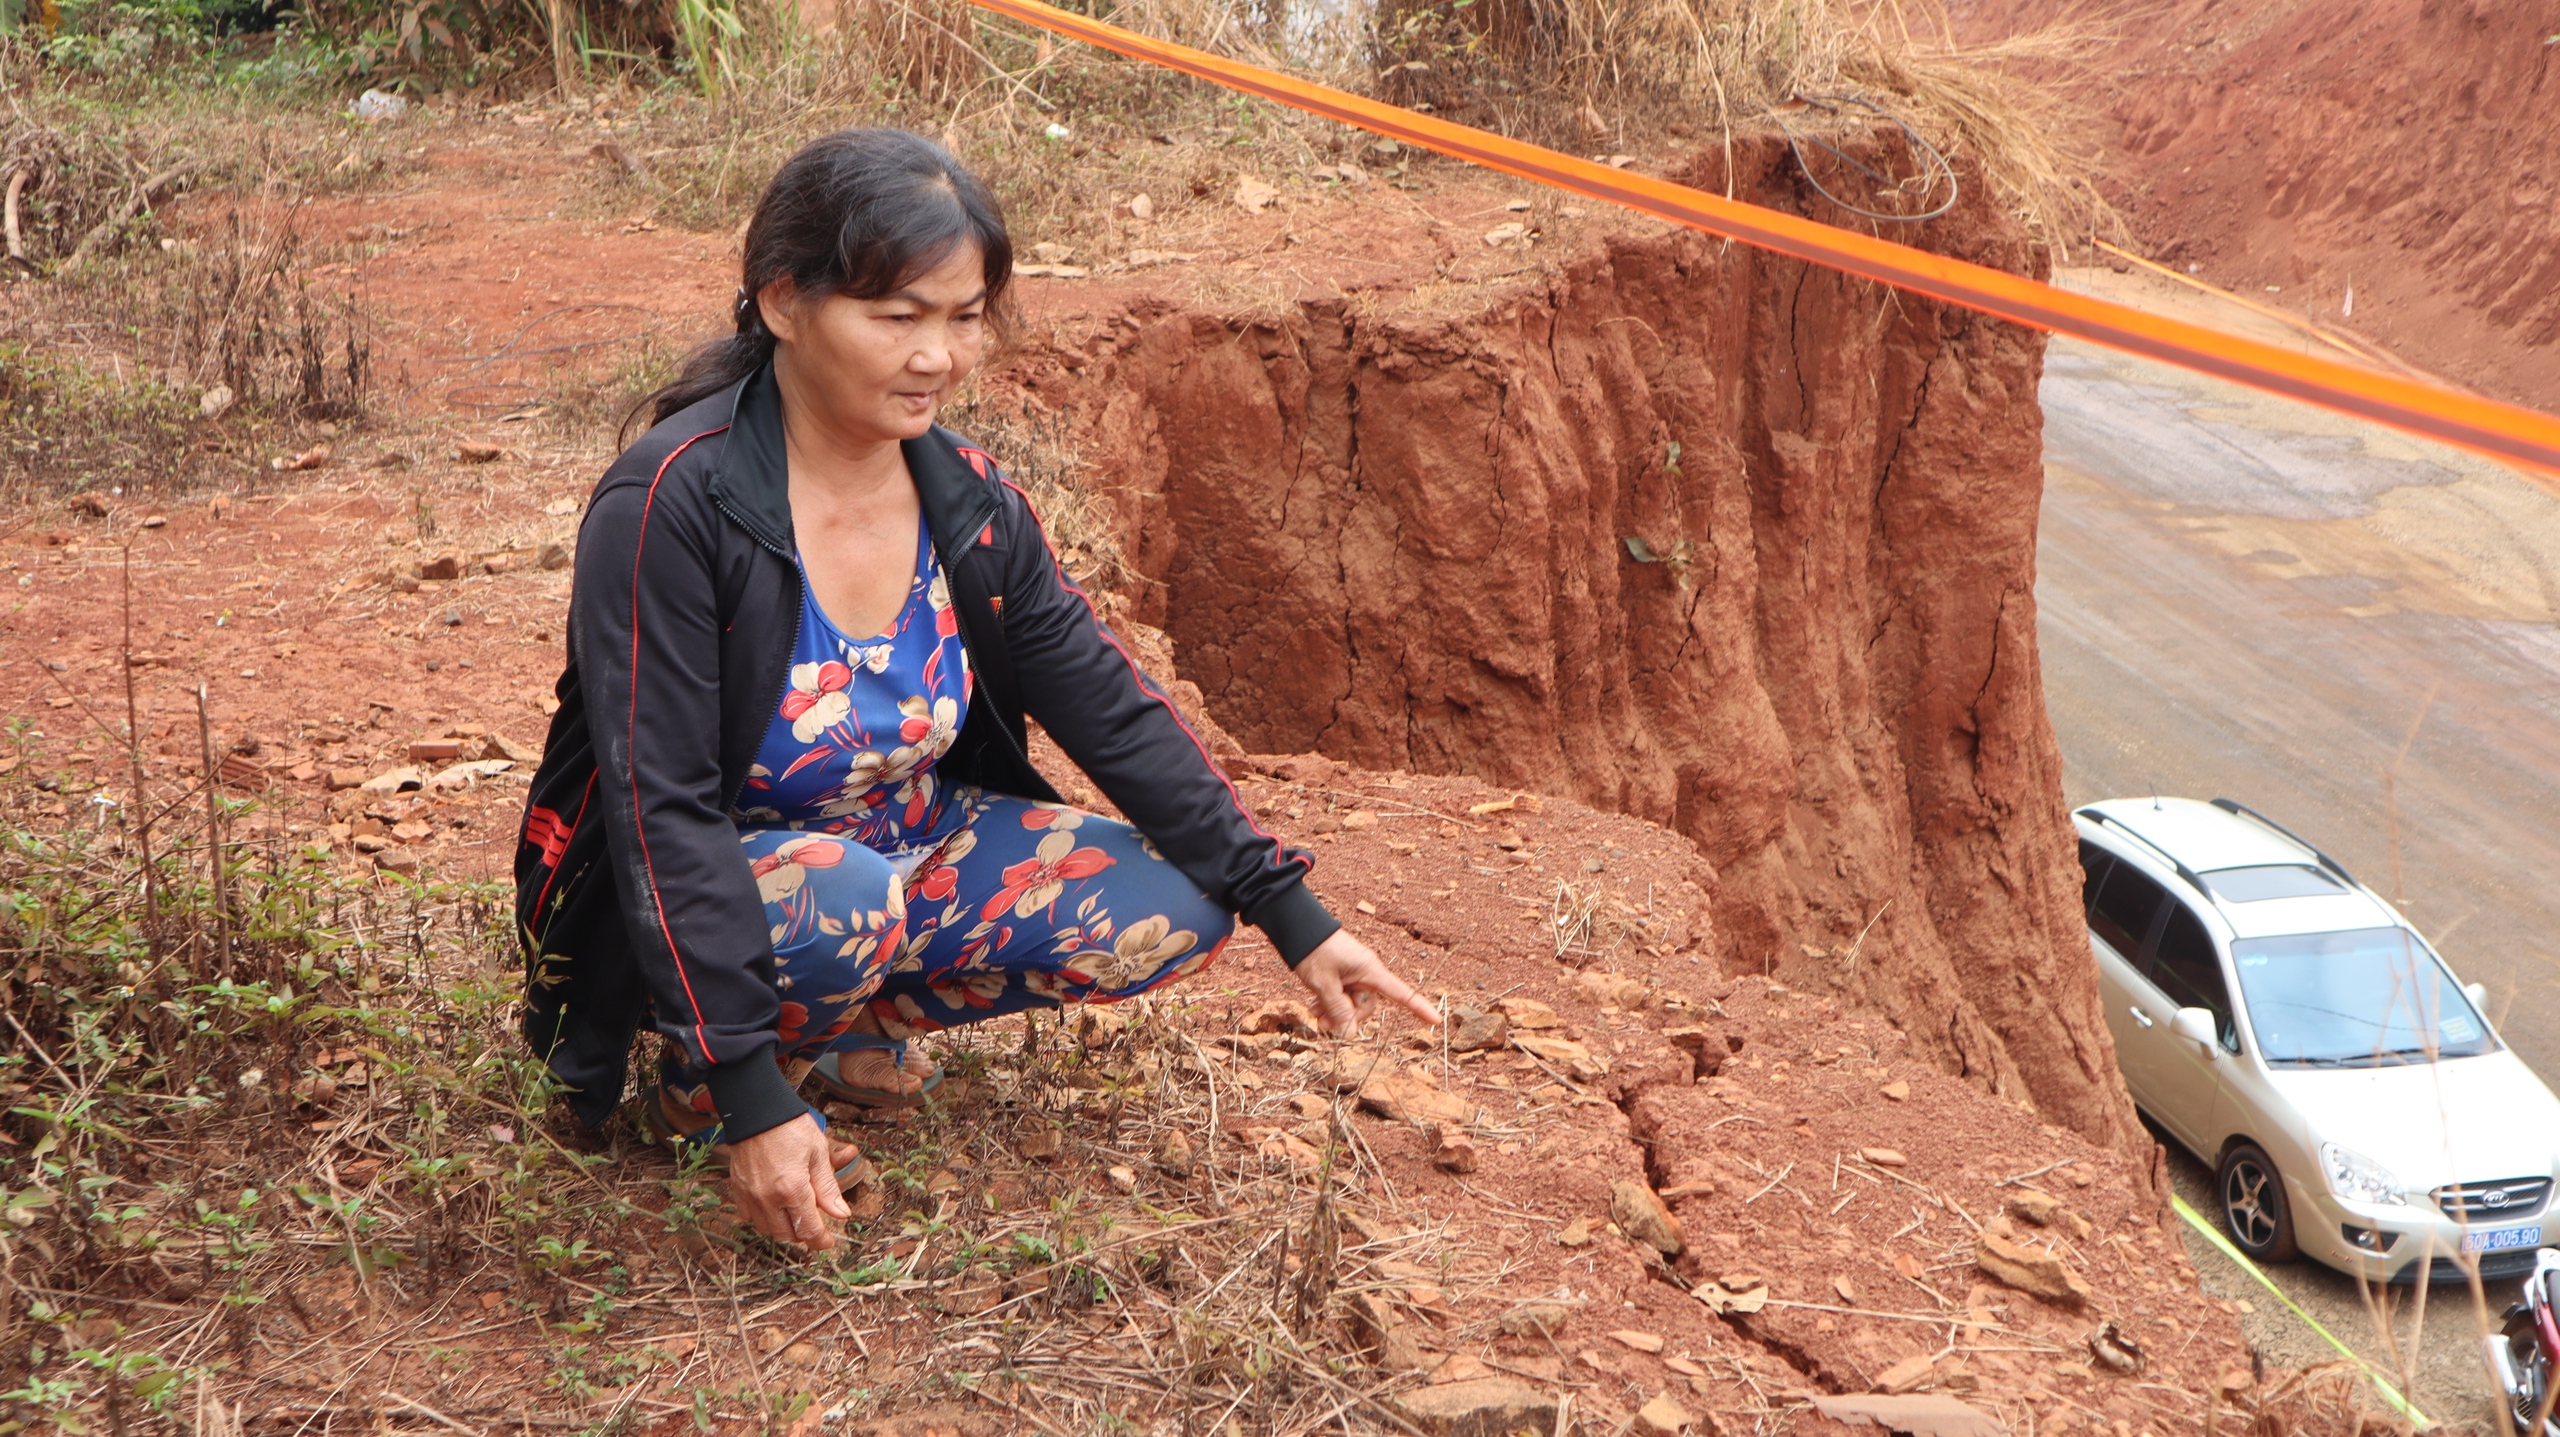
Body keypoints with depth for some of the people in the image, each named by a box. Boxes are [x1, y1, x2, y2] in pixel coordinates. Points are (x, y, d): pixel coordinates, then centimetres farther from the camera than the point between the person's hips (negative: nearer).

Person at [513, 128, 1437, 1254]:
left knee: (1175, 913, -10)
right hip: (699, 897, -6)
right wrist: (748, 1097, -34)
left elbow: (1114, 714, 0)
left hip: (906, 846, 6)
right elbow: (662, 811, -28)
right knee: (843, 900, -38)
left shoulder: (968, 502, -6)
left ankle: (835, 1024, 5)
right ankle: (702, 1077, -5)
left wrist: (1292, 915, -4)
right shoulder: (673, 503, -25)